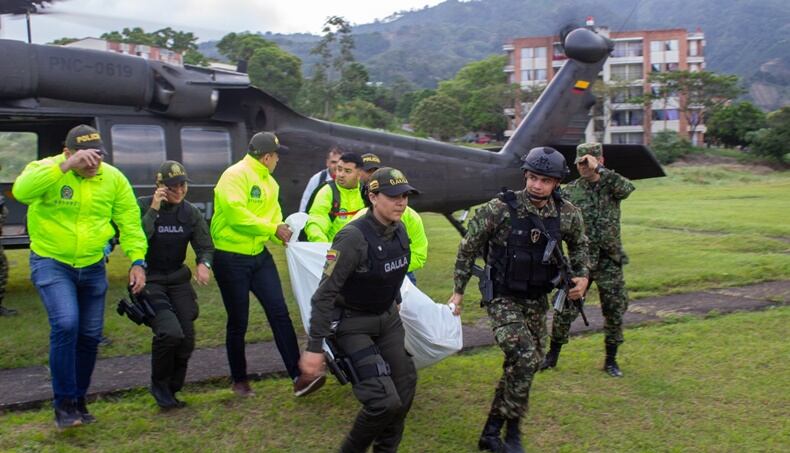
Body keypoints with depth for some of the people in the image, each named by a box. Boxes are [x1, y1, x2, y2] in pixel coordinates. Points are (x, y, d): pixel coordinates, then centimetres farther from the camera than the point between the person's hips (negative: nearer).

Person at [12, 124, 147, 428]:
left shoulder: (113, 178, -5)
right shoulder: (47, 169, -15)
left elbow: (129, 223, -2)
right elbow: (21, 191, -37)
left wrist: (137, 261, -11)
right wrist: (66, 166, -43)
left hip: (92, 267, 4)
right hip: (51, 263, -4)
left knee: (90, 334, 10)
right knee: (66, 325, -22)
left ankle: (79, 400, 30)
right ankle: (64, 403, -6)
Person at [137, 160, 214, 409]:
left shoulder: (191, 213, 4)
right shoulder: (142, 207, -9)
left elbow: (205, 246, 1)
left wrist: (203, 264, -21)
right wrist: (153, 210, -24)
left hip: (177, 280, 5)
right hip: (149, 282, -5)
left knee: (187, 339, -1)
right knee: (170, 332, -24)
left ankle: (171, 390, 22)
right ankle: (159, 385, 3)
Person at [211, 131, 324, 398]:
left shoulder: (270, 183, 11)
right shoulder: (235, 175, -15)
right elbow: (236, 214, -26)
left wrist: (284, 236, -7)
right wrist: (272, 228, -21)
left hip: (259, 256, 7)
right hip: (231, 258, -7)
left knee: (279, 313, -2)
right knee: (238, 322, 5)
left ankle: (297, 377, -2)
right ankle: (239, 380, 23)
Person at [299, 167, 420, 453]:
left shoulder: (399, 231, -4)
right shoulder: (354, 237, -26)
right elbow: (325, 294, -25)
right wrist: (314, 347, -25)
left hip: (388, 318, 8)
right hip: (353, 324, -8)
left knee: (404, 388, 10)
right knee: (384, 401, -15)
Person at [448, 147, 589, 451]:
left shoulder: (567, 214, -6)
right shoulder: (500, 209, -18)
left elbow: (579, 245, 15)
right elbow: (468, 248, -7)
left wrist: (582, 276, -1)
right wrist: (458, 291, -3)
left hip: (537, 301, 6)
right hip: (503, 299, -5)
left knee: (521, 364, 12)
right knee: (526, 358, -21)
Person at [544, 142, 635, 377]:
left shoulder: (611, 184, 1)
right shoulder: (570, 191, 2)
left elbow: (627, 188, -23)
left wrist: (599, 170, -27)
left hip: (610, 261, 0)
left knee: (615, 310, 5)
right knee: (566, 309, 0)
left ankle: (611, 360, 20)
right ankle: (553, 354, 17)